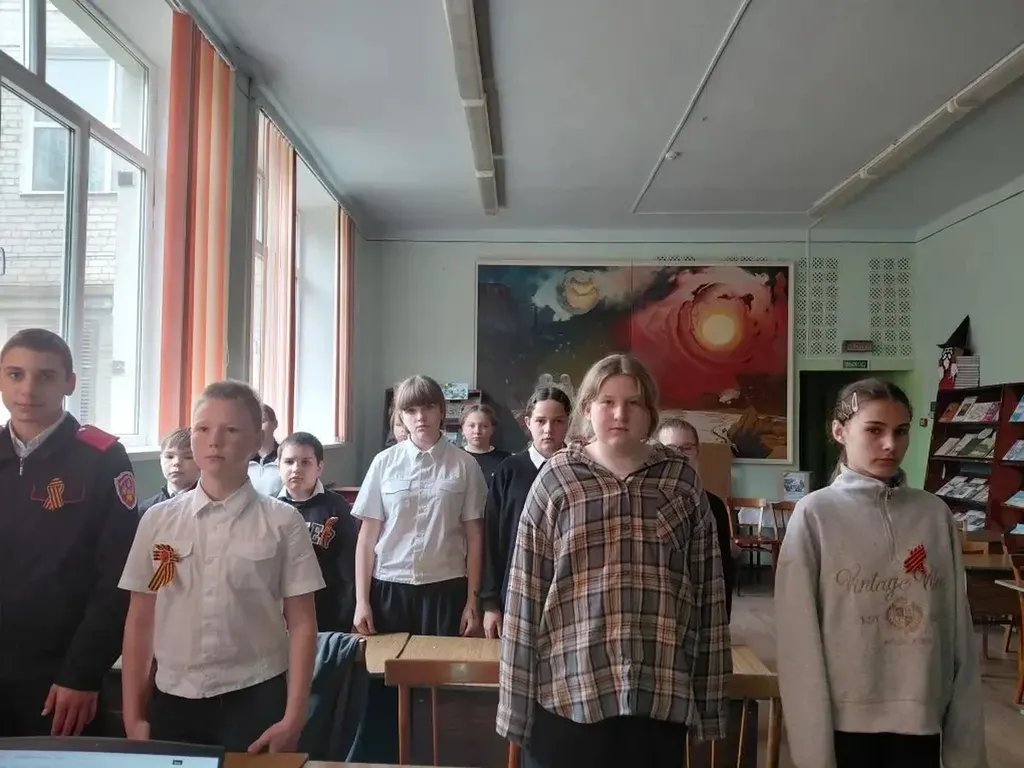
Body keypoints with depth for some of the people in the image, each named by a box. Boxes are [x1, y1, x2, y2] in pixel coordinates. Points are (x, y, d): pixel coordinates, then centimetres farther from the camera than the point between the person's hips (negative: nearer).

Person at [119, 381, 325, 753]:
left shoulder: (282, 523, -7)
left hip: (255, 698, -2)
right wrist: (132, 715, 4)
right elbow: (139, 621, 4)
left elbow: (301, 624, -5)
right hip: (173, 699, 2)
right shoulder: (157, 520, 1)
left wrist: (293, 717, -7)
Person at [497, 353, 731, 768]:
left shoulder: (681, 480, 2)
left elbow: (707, 592, 5)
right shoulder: (556, 479, -2)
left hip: (661, 695, 1)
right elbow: (525, 594, -2)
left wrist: (708, 698, 5)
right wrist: (516, 703, -2)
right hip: (567, 694, -1)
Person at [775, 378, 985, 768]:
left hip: (921, 716, 3)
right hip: (845, 717, -2)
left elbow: (959, 631, 4)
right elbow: (799, 636, -9)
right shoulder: (814, 515, -9)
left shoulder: (936, 515, 1)